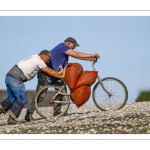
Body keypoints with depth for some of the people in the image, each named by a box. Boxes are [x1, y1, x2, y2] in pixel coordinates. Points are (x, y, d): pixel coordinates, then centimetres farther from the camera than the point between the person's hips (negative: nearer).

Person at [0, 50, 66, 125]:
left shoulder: (33, 57, 25)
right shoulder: (39, 61, -3)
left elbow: (48, 70, 32)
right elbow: (50, 72, 0)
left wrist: (58, 73, 31)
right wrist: (61, 76, 13)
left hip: (9, 77, 9)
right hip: (16, 79, -9)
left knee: (12, 98, 21)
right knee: (22, 100, 0)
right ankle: (11, 119, 0)